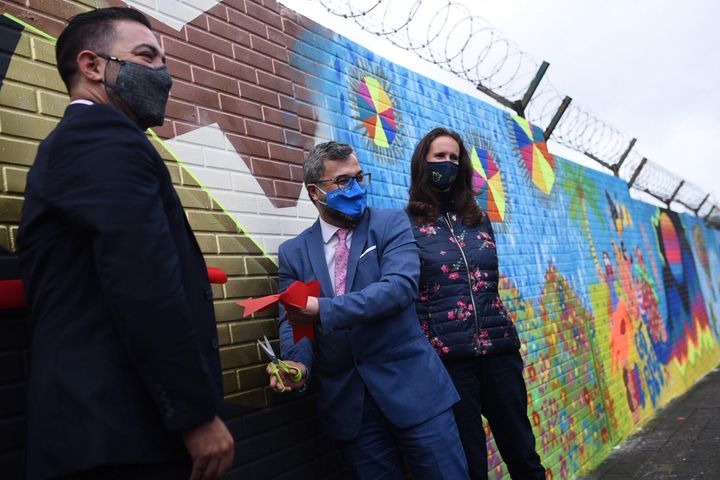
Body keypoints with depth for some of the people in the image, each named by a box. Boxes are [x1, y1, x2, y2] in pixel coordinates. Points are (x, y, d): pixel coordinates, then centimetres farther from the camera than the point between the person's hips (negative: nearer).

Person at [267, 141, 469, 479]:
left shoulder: (392, 224, 0)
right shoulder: (293, 252, 6)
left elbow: (401, 286, -17)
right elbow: (292, 320, 3)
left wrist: (323, 309, -24)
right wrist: (299, 363, -19)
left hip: (411, 386, -1)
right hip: (346, 401, 2)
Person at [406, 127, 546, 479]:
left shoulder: (479, 219, 12)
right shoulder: (407, 224, -2)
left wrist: (507, 333, 17)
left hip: (499, 347, 4)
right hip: (447, 355, -4)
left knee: (521, 448, 13)